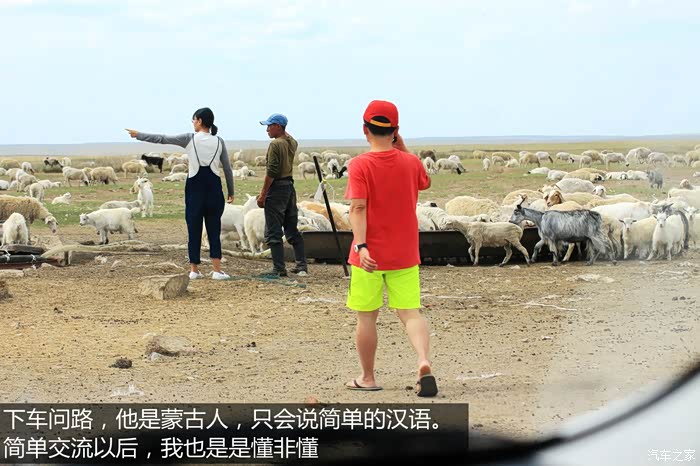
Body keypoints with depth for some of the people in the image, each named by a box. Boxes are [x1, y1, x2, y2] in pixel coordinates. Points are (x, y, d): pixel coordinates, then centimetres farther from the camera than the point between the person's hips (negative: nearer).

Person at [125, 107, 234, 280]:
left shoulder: (190, 138, -3)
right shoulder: (219, 142, 3)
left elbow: (162, 139, -2)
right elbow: (228, 169, 5)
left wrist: (138, 135, 7)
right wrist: (231, 193, 14)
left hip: (195, 186, -1)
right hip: (214, 187, 1)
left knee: (194, 228, 6)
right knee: (214, 229, 5)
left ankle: (194, 270, 10)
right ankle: (217, 271, -1)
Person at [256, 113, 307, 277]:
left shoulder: (275, 144, -15)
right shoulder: (292, 142, 9)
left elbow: (271, 172, -20)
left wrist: (263, 194, -16)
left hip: (277, 188, -8)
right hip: (290, 186, 9)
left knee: (273, 232, -3)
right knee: (292, 229, 15)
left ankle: (279, 268, -5)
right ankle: (302, 265, 16)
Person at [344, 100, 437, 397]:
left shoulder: (359, 166, -10)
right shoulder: (411, 163, 0)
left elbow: (358, 208, -20)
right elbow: (423, 182, 24)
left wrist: (361, 246, -26)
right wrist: (402, 147, 19)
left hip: (369, 256, -2)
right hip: (404, 255, 3)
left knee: (367, 317, 11)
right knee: (411, 313, 3)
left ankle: (368, 378, 21)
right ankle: (424, 363, -22)